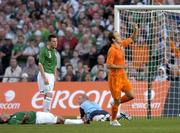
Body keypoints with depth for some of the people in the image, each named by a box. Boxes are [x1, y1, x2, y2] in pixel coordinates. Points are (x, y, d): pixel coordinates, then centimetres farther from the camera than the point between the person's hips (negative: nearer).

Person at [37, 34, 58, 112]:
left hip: (51, 75, 8)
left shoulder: (54, 51, 14)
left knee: (47, 95, 8)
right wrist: (45, 78, -20)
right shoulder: (44, 51, -10)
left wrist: (55, 76, 15)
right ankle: (46, 112, -14)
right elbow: (40, 65, -14)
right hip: (45, 74, -8)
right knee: (49, 94, -15)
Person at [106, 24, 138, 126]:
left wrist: (136, 30, 4)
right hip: (115, 77, -8)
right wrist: (121, 66, -21)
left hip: (123, 76, 8)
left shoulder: (122, 45, 6)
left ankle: (116, 103, 26)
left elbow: (132, 39, 20)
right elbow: (109, 65, -22)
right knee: (117, 100, 0)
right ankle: (113, 120, 15)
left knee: (131, 95, 3)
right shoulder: (112, 50, -18)